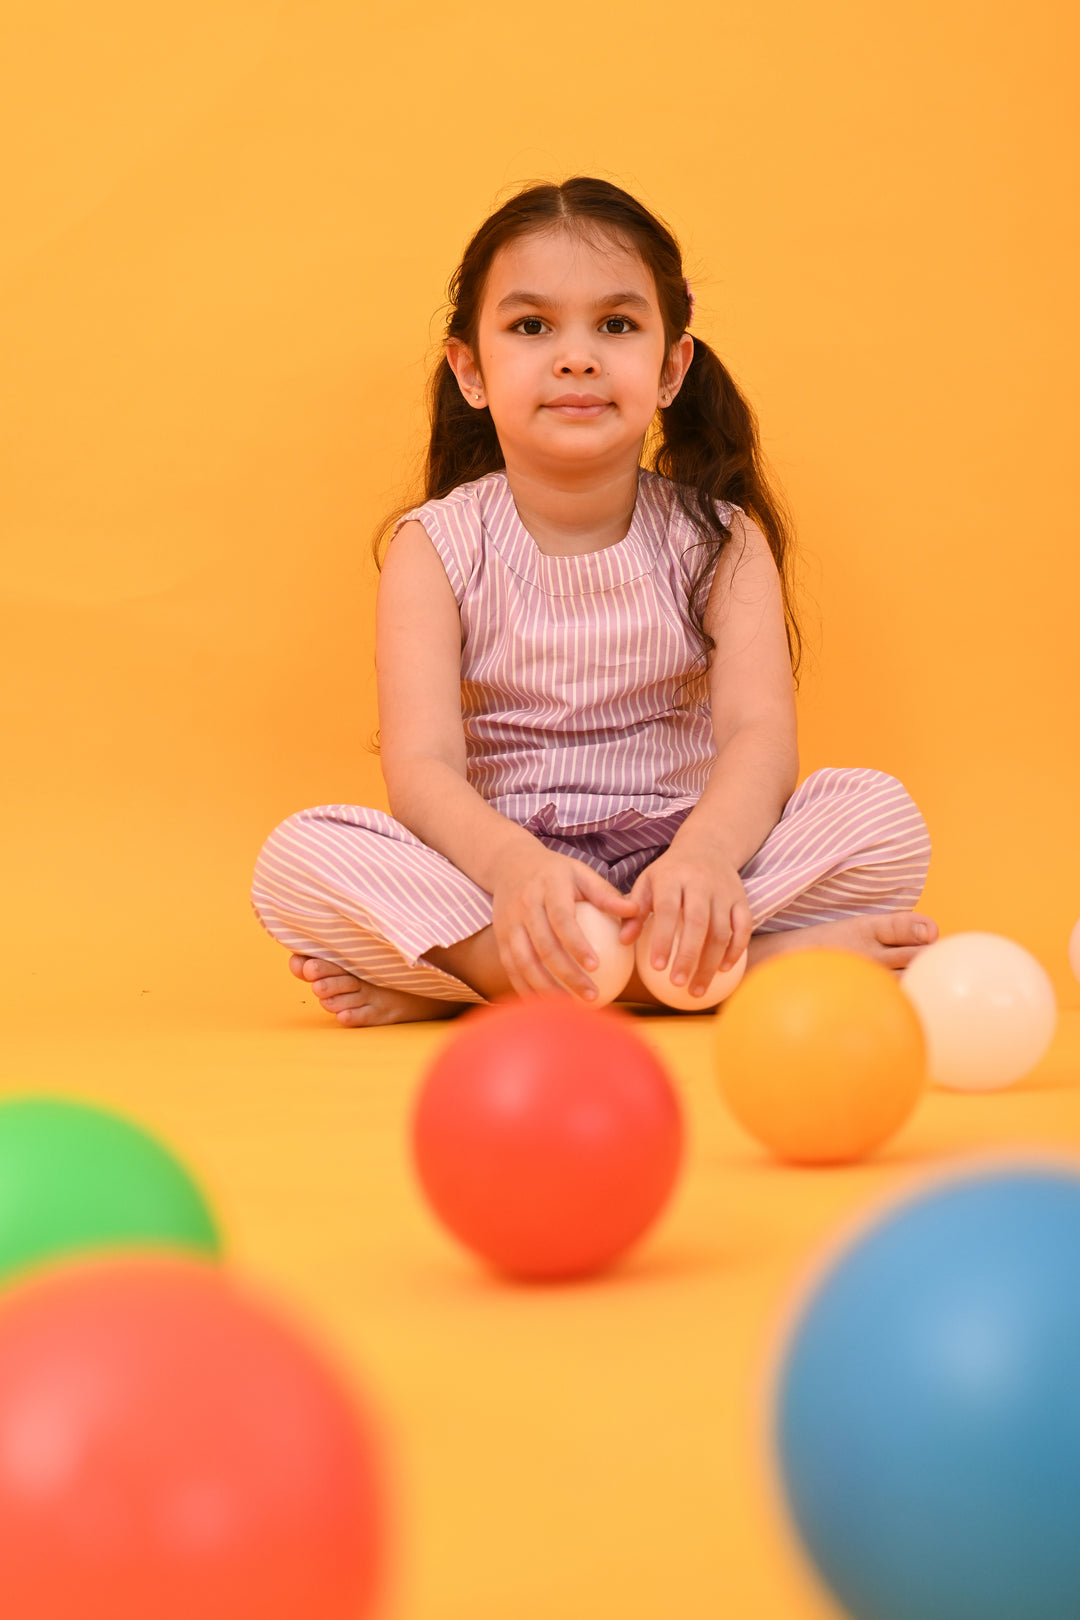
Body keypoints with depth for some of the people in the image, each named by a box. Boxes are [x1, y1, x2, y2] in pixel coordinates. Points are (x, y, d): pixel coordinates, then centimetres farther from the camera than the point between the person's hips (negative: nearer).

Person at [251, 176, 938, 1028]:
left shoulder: (718, 541, 1)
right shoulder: (437, 547, -2)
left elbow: (761, 732, -15)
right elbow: (422, 767, -16)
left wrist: (705, 854, -39)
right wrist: (513, 866, -39)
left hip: (675, 863, 1)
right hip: (494, 866, -1)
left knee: (882, 815, -22)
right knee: (297, 858, -27)